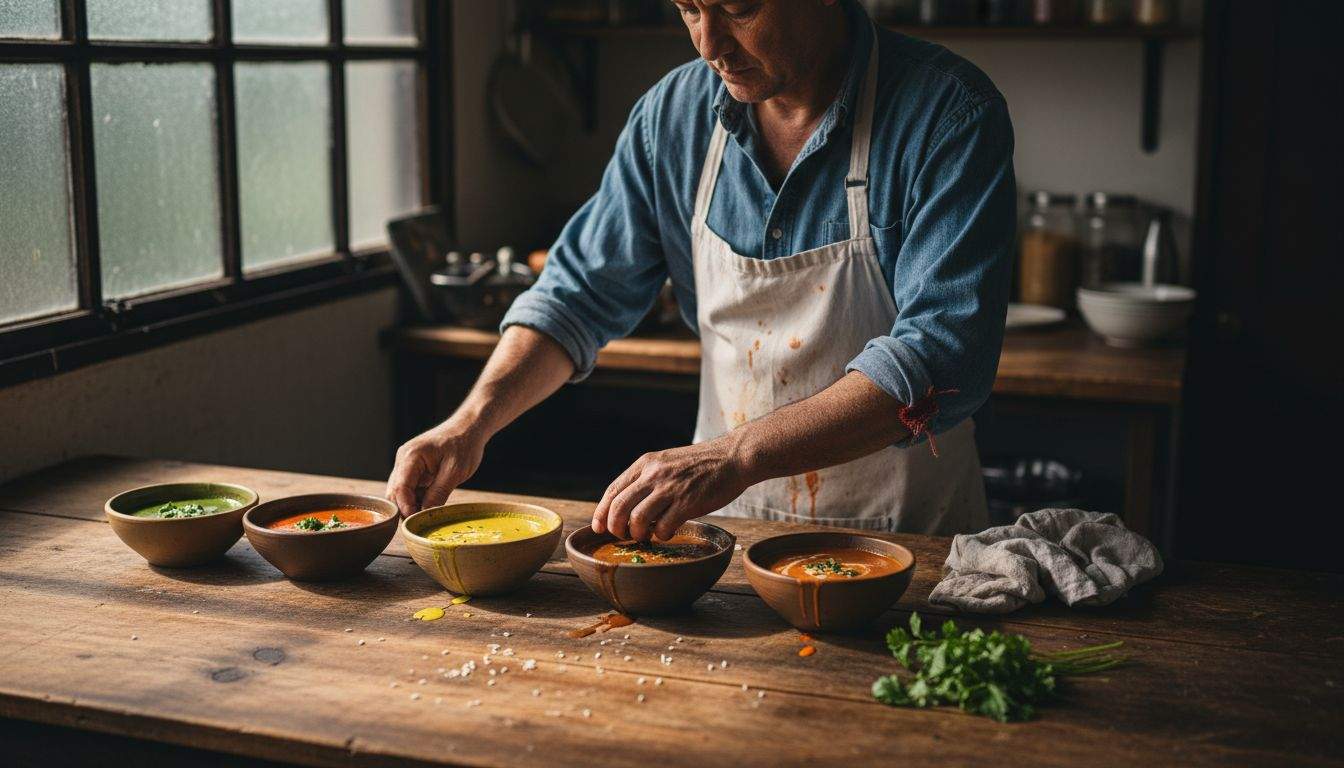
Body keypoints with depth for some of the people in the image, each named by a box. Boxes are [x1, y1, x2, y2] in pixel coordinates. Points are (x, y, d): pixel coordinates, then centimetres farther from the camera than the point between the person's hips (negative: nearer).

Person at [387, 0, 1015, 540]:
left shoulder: (949, 116, -16)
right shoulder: (674, 114, 0)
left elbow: (940, 354, -26)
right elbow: (580, 292, 8)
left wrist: (738, 456, -35)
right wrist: (474, 421, -7)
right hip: (727, 530, 4)